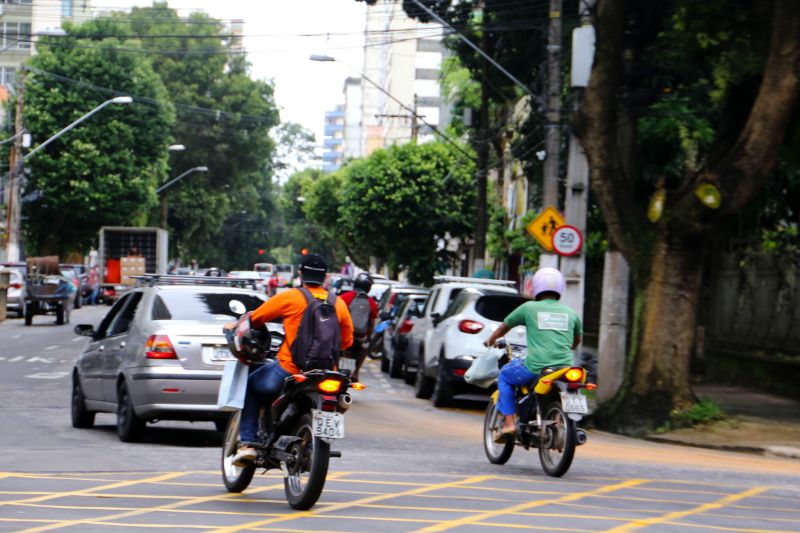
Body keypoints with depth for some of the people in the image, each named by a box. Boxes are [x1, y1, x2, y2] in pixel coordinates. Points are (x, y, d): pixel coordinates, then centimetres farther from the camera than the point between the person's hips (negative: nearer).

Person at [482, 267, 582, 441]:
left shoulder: (529, 308, 7)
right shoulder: (570, 313, 14)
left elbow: (505, 325, 23)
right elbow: (577, 340, 32)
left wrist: (491, 340, 43)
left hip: (536, 367, -3)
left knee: (504, 376, 24)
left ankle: (509, 422, 10)